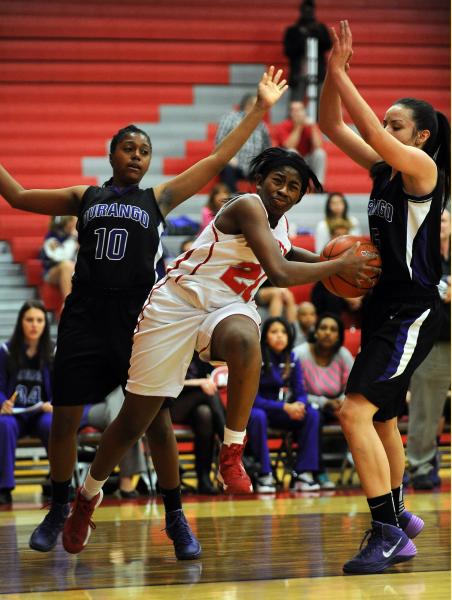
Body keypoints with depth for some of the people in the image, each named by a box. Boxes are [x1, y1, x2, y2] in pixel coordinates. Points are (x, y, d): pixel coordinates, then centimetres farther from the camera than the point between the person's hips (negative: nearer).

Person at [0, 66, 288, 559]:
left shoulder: (159, 198, 8)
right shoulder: (84, 197, 13)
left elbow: (217, 160, 6)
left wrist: (259, 110, 4)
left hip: (138, 319, -1)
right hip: (85, 316, 2)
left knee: (158, 422, -4)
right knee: (64, 419, 3)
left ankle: (175, 519, 6)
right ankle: (59, 510, 22)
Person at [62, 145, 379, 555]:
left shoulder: (280, 222, 9)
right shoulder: (248, 206, -17)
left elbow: (281, 253, 35)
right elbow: (280, 273, -28)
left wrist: (327, 260, 18)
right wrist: (340, 265, -22)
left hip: (228, 308, 6)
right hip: (178, 302, -5)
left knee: (245, 340, -37)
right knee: (134, 421, 2)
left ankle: (231, 456, -26)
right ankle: (88, 496, 28)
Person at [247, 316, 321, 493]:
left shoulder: (291, 359, 2)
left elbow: (300, 392, 1)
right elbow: (253, 398, -17)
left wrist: (299, 405, -24)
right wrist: (285, 407, -27)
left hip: (284, 411, 5)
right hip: (257, 409, -5)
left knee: (311, 414, -21)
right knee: (257, 416, -39)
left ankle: (303, 473, -25)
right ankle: (264, 475, -32)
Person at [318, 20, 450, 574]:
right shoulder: (382, 170, 11)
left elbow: (374, 135, -27)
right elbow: (331, 125, 10)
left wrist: (341, 75, -23)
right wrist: (333, 71, -4)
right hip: (384, 308, 9)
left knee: (356, 413, -20)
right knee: (382, 419, 20)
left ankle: (389, 531, -18)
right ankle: (395, 520, 36)